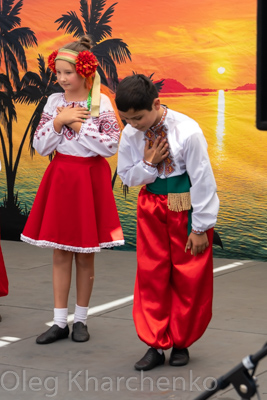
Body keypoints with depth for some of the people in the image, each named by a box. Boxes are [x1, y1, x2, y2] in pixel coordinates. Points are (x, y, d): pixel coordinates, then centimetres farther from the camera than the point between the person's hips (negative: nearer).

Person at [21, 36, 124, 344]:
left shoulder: (101, 102, -5)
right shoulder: (54, 102, 4)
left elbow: (111, 145, -12)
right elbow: (41, 147, 3)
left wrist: (78, 124, -12)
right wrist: (59, 120, -11)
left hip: (90, 177, -3)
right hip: (60, 177, 3)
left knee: (85, 255, 5)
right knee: (60, 252, 4)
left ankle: (80, 319, 18)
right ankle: (60, 322, 10)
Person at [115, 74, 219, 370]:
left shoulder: (187, 132, -23)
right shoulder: (130, 134, -9)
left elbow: (203, 180, -15)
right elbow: (127, 176, 5)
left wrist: (200, 227, -12)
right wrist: (148, 164, -17)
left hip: (187, 207, -4)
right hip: (151, 206, 4)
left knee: (188, 277, 4)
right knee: (150, 275, 4)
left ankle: (181, 343, 20)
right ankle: (156, 344, 13)